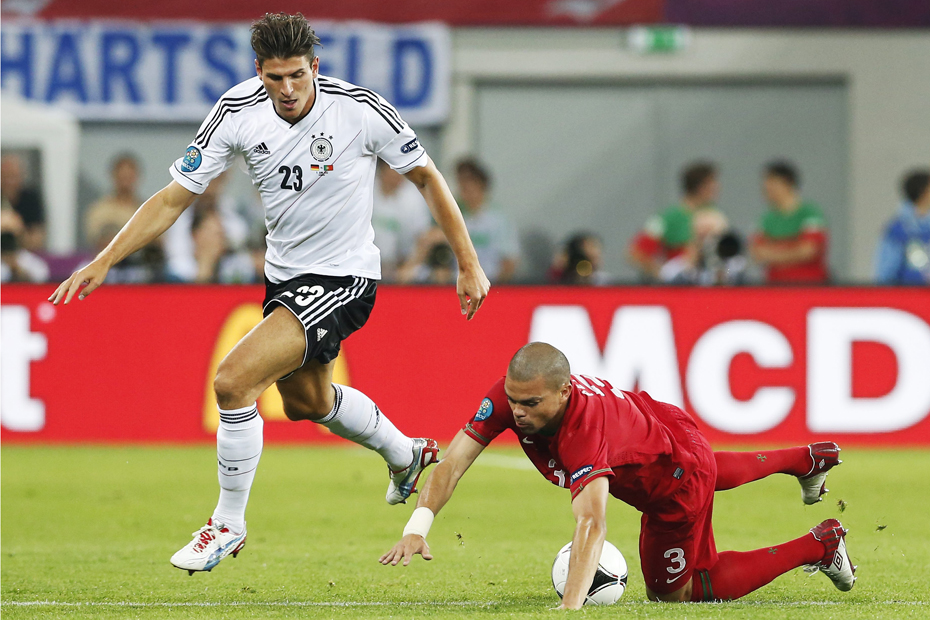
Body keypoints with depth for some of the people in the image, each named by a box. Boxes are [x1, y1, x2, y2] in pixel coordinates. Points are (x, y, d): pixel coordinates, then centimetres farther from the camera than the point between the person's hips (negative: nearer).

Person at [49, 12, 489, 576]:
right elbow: (175, 197, -8)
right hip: (285, 273, 6)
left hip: (344, 280, -6)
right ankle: (405, 455, 57)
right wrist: (103, 262, -17)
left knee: (233, 380, -21)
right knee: (307, 402, 28)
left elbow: (427, 178, -6)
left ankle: (229, 523, -2)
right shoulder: (237, 113, -13)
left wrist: (468, 264, -5)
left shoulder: (360, 108, -21)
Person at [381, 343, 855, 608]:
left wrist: (570, 607, -67)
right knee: (715, 474, 38)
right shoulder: (510, 394, -29)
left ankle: (818, 545, 16)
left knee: (672, 592, 9)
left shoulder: (586, 426, -48)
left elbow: (591, 522, -58)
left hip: (675, 485, -7)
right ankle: (807, 460, 64)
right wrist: (416, 530, -44)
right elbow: (452, 463, -29)